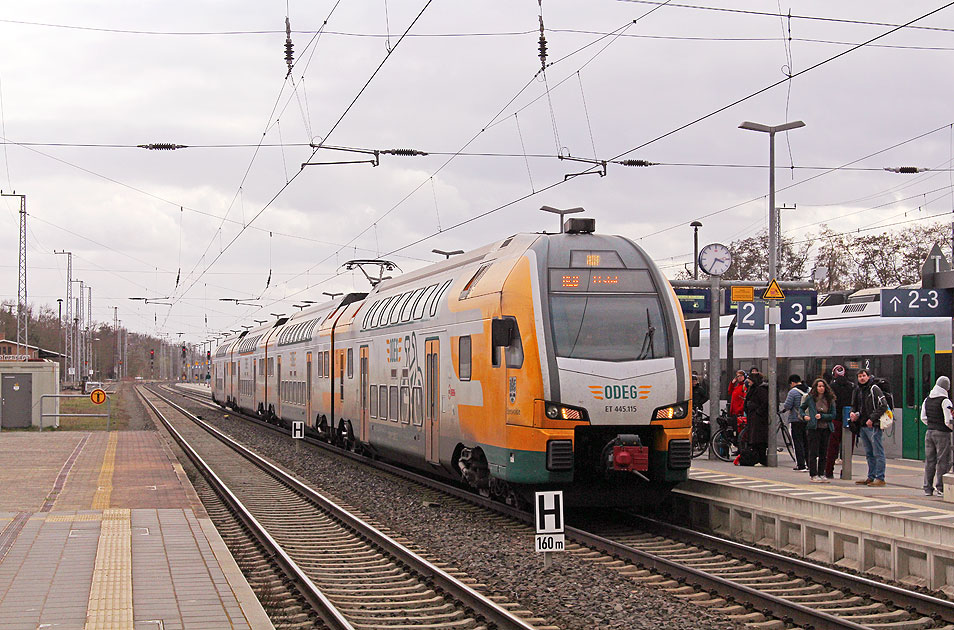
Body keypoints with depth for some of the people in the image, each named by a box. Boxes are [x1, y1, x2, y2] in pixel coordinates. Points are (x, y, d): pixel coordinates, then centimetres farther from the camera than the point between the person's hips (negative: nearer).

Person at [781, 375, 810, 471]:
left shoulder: (793, 392, -13)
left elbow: (787, 406, -16)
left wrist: (783, 407, 6)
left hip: (796, 421, -6)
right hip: (808, 420, 6)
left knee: (798, 443, -1)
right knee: (807, 442, 13)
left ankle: (801, 465, -4)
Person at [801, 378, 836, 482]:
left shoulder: (830, 399, 5)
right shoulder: (810, 398, 1)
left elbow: (833, 415, 3)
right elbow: (801, 408, 16)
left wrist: (822, 416, -10)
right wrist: (804, 416, -2)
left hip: (826, 429, 3)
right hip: (813, 428, -3)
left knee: (823, 453, 7)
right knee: (813, 452, -4)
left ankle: (821, 474, 15)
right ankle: (814, 475, 1)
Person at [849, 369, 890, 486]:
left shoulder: (874, 389, -9)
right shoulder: (857, 391, 14)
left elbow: (883, 406, -14)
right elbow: (854, 405, 25)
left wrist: (872, 419, -17)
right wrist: (853, 413, 2)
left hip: (874, 426, -8)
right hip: (862, 426, 8)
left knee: (878, 453, -6)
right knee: (869, 454, 14)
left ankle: (880, 478, -5)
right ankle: (871, 477, 20)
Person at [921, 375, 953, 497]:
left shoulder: (927, 400, 7)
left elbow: (923, 417, 12)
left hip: (929, 432, 7)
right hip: (942, 434, -7)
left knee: (929, 461, 10)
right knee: (943, 461, 0)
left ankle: (927, 488, 12)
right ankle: (940, 488, 0)